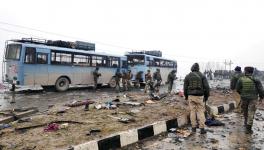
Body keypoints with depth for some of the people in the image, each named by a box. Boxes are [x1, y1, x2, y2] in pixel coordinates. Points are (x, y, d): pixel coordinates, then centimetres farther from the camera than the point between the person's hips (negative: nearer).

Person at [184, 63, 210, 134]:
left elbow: (185, 87, 1)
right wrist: (206, 96, 5)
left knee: (193, 111, 10)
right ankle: (202, 129, 5)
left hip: (191, 96, 1)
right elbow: (206, 87, -7)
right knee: (201, 112, 6)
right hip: (200, 96, -1)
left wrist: (186, 96, 14)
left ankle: (193, 128, 15)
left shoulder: (187, 76, 1)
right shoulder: (202, 76, -1)